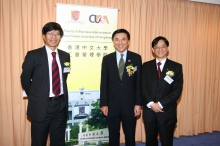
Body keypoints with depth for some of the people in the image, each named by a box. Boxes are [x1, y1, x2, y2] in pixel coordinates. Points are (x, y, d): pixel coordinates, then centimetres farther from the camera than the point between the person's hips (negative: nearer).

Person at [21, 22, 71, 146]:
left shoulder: (65, 56, 5)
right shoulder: (33, 55, -7)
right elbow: (25, 79, 0)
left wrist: (62, 97, 8)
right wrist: (34, 97, 5)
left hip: (61, 104, 4)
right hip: (41, 105, -3)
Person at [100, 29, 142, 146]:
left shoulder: (136, 58, -1)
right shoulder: (107, 59, 2)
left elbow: (139, 82, -1)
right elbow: (104, 83, 1)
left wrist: (138, 103, -5)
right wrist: (103, 104, -3)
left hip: (129, 104, -1)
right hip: (112, 104, 1)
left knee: (130, 136, 13)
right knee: (113, 136, 15)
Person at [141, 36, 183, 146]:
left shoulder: (176, 67, -1)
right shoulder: (146, 66, 5)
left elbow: (177, 90, -8)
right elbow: (142, 87, 0)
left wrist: (161, 104, -15)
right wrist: (151, 104, -14)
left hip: (167, 112, -2)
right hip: (149, 111, 2)